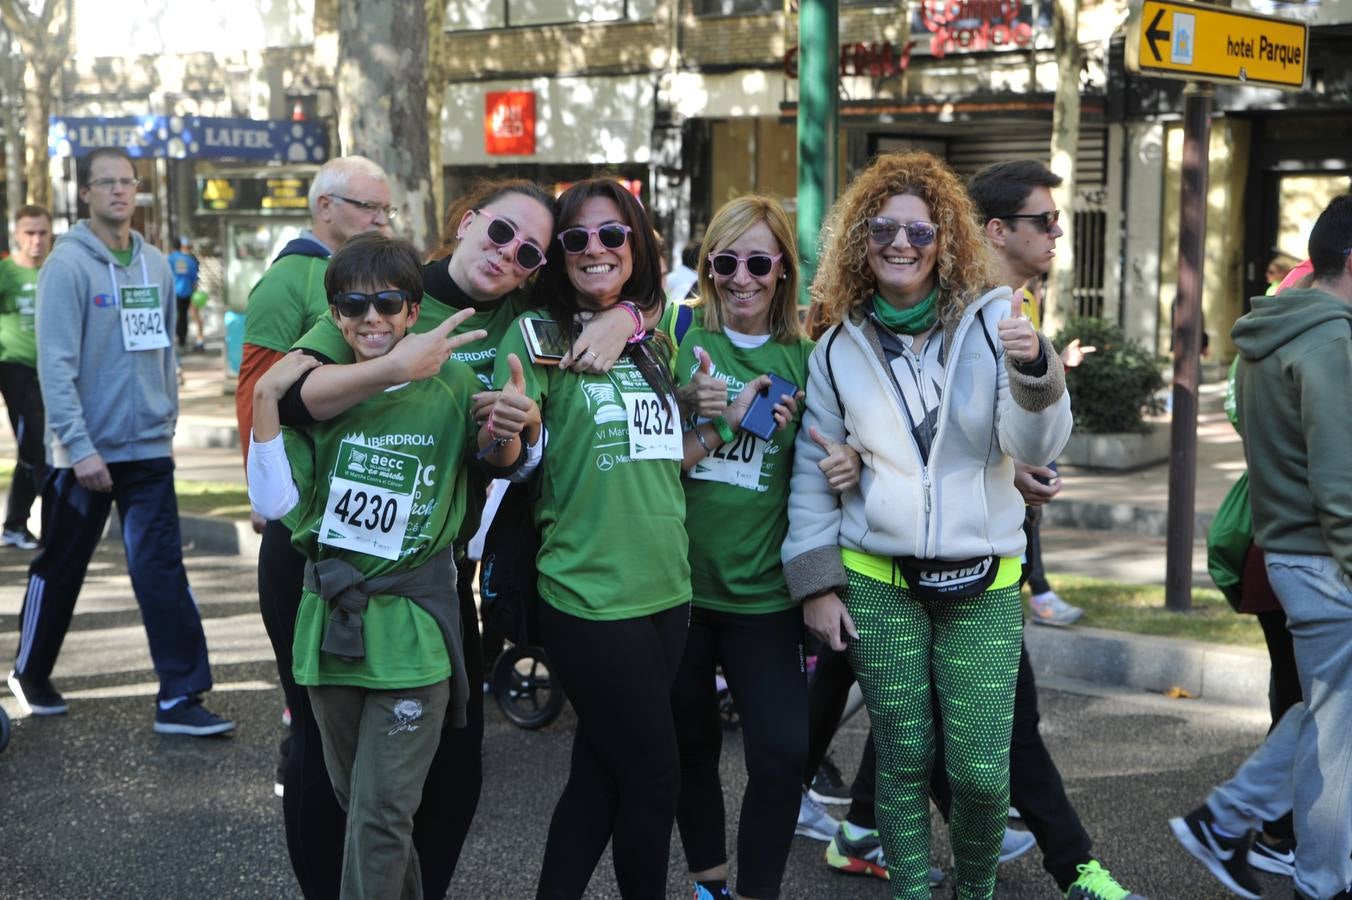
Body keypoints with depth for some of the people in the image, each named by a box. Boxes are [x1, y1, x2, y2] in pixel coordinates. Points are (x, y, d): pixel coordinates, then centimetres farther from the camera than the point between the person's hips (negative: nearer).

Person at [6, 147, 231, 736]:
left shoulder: (155, 265, 8)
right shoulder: (68, 265, -11)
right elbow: (56, 365, -16)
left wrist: (167, 423, 12)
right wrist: (79, 447, -20)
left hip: (149, 450, 4)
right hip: (85, 451, -4)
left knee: (162, 571, -2)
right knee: (59, 571, 11)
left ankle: (181, 697, -1)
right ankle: (30, 675, 31)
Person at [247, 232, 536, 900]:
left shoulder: (452, 385, -5)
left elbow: (499, 462, 9)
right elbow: (274, 502, -6)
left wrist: (513, 429, -14)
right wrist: (266, 399, -14)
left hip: (413, 629, -4)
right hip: (330, 623, 4)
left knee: (381, 817, -5)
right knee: (352, 796, 19)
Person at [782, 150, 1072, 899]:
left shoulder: (990, 320, 0)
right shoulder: (840, 348, 4)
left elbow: (1036, 447, -8)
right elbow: (814, 473, 8)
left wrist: (1033, 370, -27)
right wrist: (815, 583, 3)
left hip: (981, 581, -1)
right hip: (879, 582, 1)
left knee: (981, 770, -3)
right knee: (903, 763, 6)